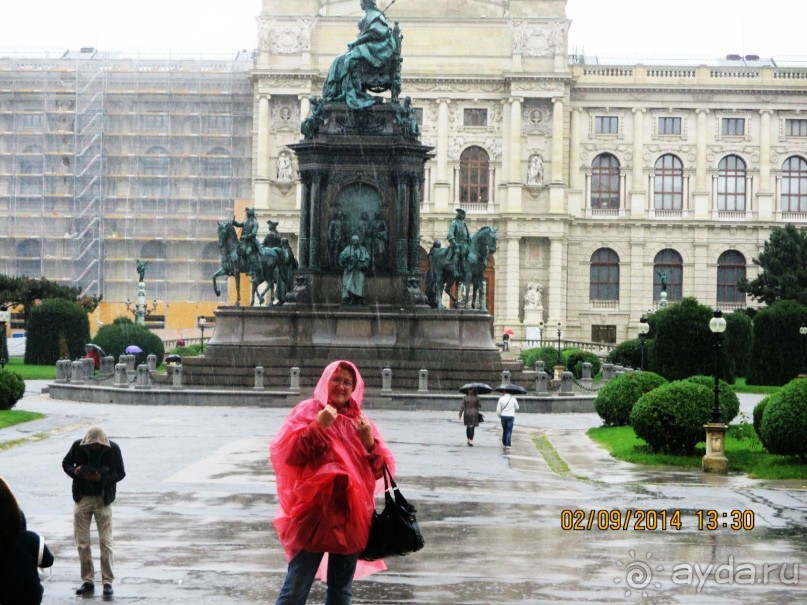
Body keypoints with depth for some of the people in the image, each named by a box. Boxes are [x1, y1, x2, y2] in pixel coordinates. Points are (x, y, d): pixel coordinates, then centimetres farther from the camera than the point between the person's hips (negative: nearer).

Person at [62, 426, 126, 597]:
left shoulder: (112, 449, -10)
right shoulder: (78, 446, -7)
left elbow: (120, 473, -3)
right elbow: (66, 463, 8)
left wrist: (103, 478, -20)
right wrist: (75, 471, -14)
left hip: (103, 500, -2)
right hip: (82, 498, 2)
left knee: (106, 542, -2)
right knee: (82, 543, 4)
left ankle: (107, 581, 3)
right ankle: (87, 581, 12)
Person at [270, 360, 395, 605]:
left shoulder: (361, 421, 11)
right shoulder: (307, 411, -1)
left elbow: (379, 470, 8)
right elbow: (287, 454, -13)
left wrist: (369, 442, -9)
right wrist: (318, 426, -20)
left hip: (351, 516, 5)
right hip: (314, 512, -5)